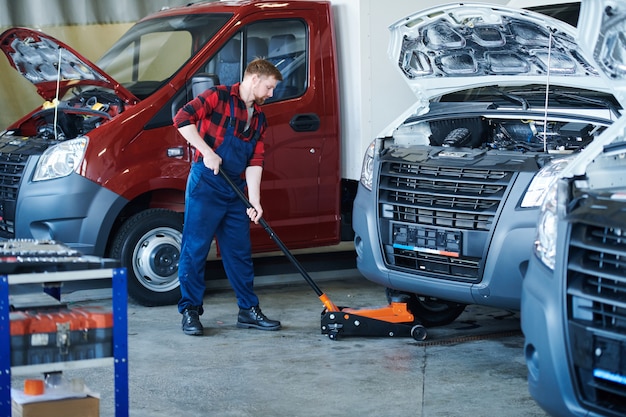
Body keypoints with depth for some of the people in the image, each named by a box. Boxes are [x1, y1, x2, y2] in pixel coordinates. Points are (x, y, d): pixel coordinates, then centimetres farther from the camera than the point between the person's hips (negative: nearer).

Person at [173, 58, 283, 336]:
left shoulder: (259, 118, 15)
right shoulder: (219, 96, -5)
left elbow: (255, 162, 10)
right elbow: (183, 118, -13)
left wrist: (255, 201, 0)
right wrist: (207, 152, -16)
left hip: (235, 191, 7)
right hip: (205, 185, -7)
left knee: (240, 251, 10)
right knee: (195, 248, -4)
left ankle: (249, 310, 18)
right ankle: (190, 310, 3)